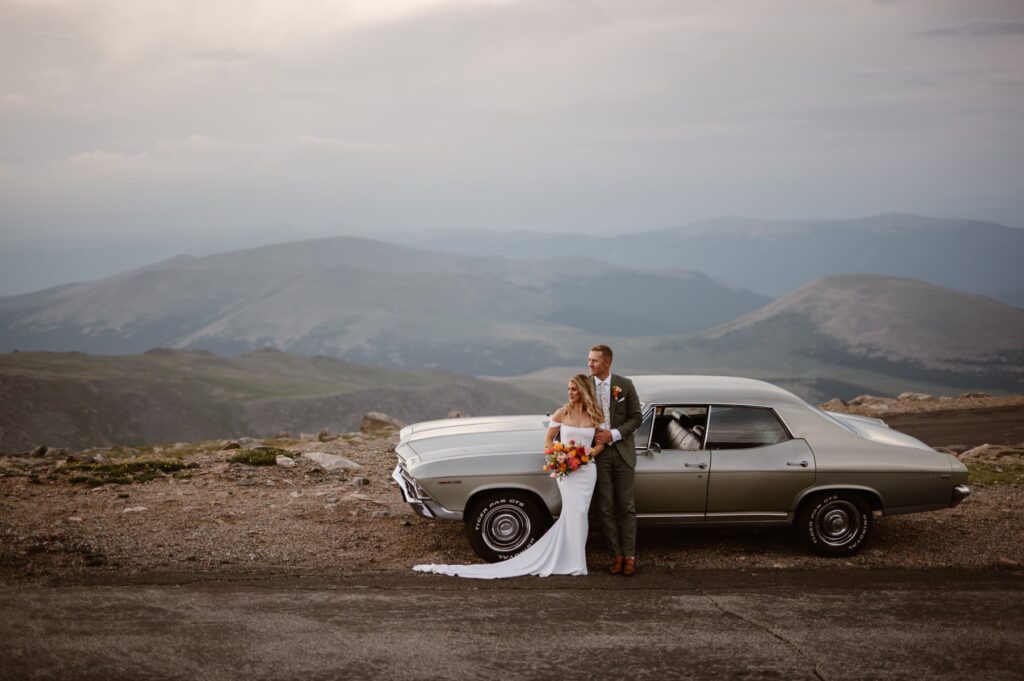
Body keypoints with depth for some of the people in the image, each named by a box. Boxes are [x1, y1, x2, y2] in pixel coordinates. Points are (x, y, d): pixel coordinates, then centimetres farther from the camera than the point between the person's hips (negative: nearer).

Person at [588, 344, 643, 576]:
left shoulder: (625, 385, -3)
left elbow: (636, 417, -1)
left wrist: (613, 434, -13)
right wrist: (591, 435, -10)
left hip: (622, 451, -1)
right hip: (598, 453, 1)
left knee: (626, 507, 2)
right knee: (606, 507, 2)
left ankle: (629, 556, 7)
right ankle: (616, 556, 9)